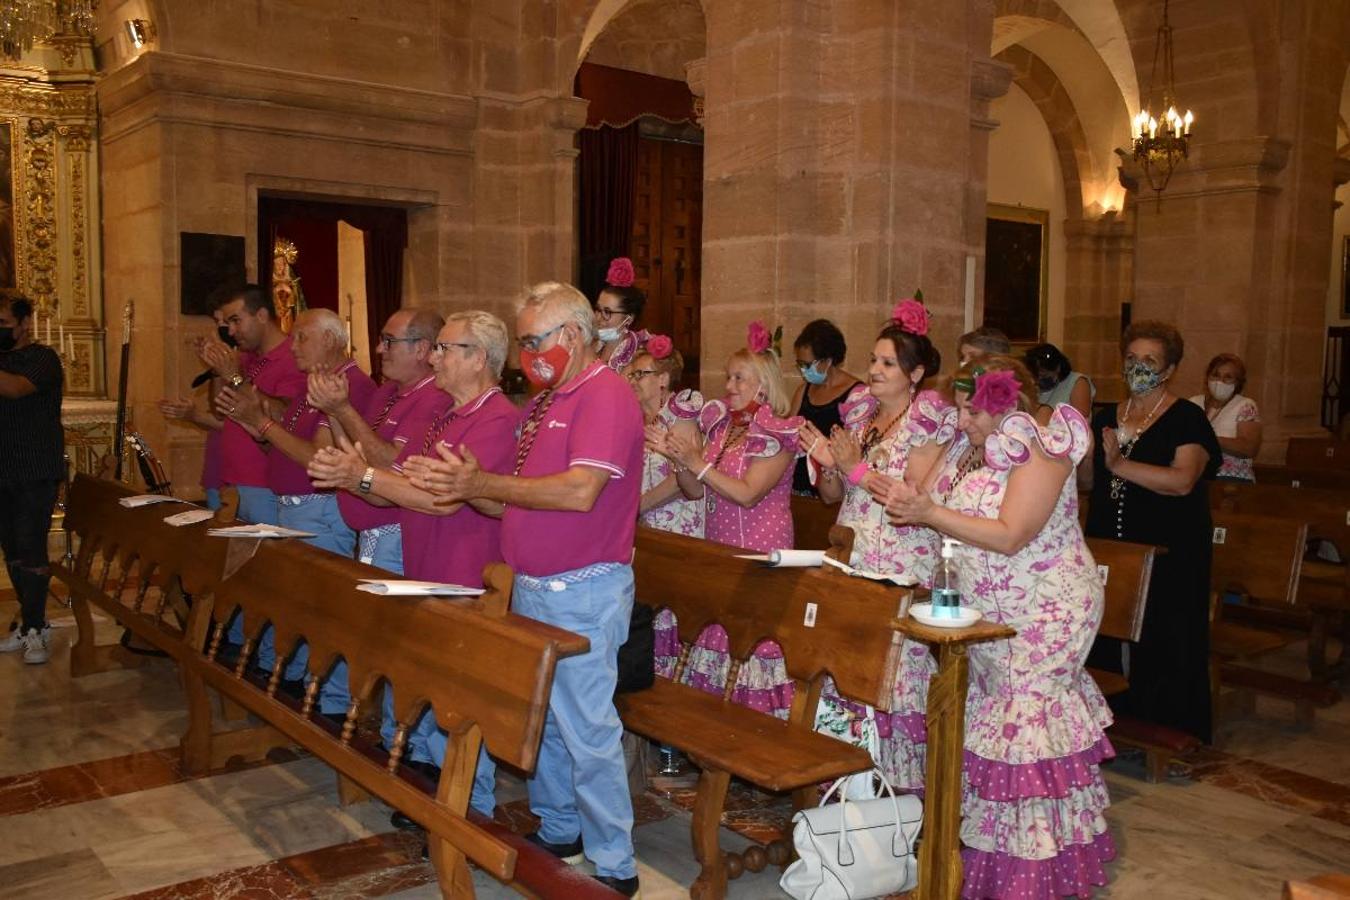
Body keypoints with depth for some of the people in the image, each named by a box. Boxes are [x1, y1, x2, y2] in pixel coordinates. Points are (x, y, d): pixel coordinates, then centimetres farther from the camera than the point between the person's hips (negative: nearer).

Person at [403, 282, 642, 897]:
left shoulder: (606, 396, -14)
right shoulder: (543, 402, 15)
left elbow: (580, 491, -26)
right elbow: (516, 502, 15)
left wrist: (484, 483, -20)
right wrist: (465, 486, -3)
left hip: (583, 593, -9)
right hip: (532, 588, 9)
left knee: (587, 731, -2)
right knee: (541, 720, 19)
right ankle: (556, 832, 36)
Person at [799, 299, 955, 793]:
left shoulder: (930, 421, -6)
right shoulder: (859, 410, 12)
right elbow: (831, 495, 15)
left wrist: (858, 469, -14)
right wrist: (828, 463, -6)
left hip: (903, 566, -6)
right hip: (853, 558, 6)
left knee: (895, 671, -4)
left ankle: (903, 779, 10)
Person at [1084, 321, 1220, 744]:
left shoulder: (1186, 419, -4)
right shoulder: (1106, 417, 13)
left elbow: (1182, 480, -20)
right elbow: (1089, 479, 19)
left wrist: (1121, 464, -24)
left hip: (1167, 556, -5)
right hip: (1110, 548, 5)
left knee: (1162, 645, 0)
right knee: (1107, 642, 6)